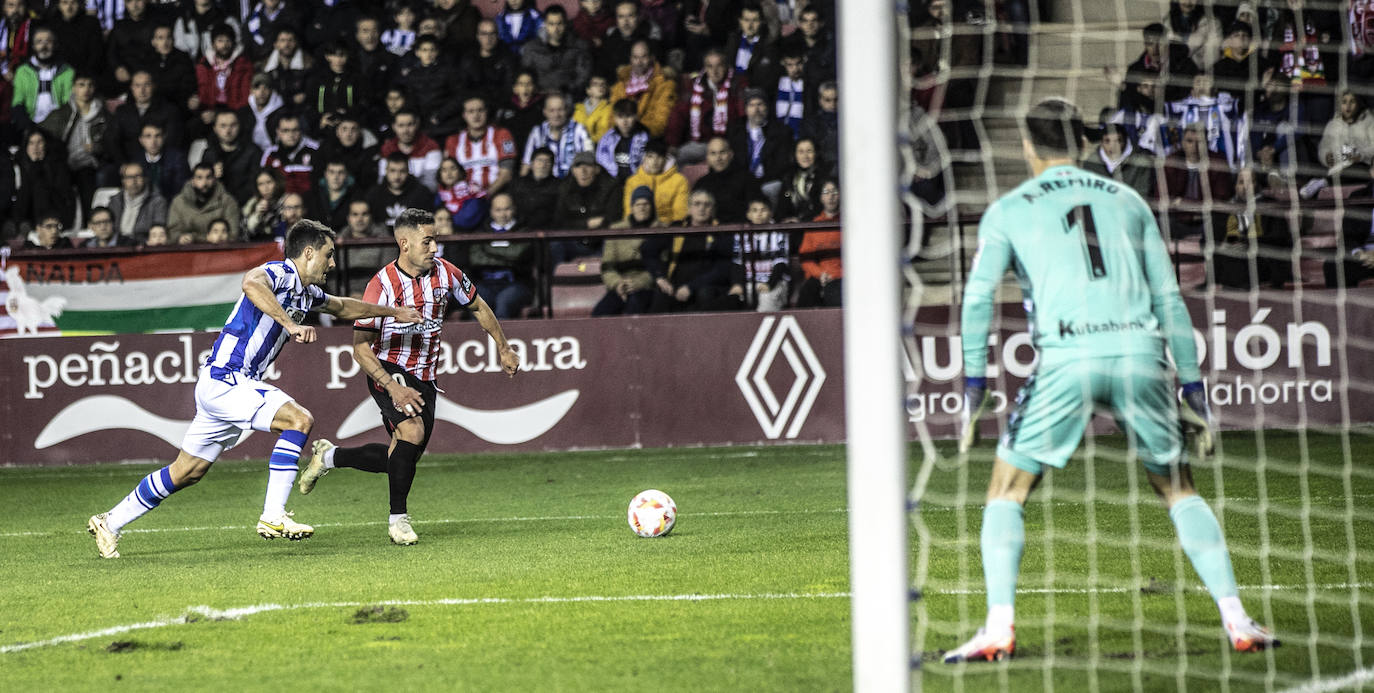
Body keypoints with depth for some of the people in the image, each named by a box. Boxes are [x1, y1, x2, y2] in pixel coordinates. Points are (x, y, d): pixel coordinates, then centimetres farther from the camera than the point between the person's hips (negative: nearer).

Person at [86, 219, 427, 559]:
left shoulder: (305, 293, 16)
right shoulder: (279, 274, -13)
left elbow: (342, 307, 37)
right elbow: (252, 283, -38)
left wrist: (393, 311, 41)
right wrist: (290, 324, -46)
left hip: (223, 385, 10)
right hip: (224, 379, -10)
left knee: (186, 473, 13)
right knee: (299, 419, -21)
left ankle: (110, 522, 22)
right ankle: (273, 517, -24)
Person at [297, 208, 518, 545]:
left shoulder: (445, 273, -3)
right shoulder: (383, 284, -18)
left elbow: (478, 307, 17)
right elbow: (361, 347, -17)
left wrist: (503, 347, 19)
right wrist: (393, 387, -28)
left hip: (424, 378, 6)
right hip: (389, 372, -6)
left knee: (405, 458, 7)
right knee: (413, 430, -30)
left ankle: (329, 456, 30)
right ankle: (398, 517, -17)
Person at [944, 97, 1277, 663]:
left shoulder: (1007, 211, 13)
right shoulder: (1127, 201, 21)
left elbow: (978, 298, 1)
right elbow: (1168, 300, 19)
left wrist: (974, 388, 0)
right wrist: (1193, 388, 21)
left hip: (1066, 359, -2)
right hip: (1140, 353, 2)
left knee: (1006, 494, 10)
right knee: (1179, 491, 16)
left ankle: (999, 627, -5)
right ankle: (1236, 620, 6)